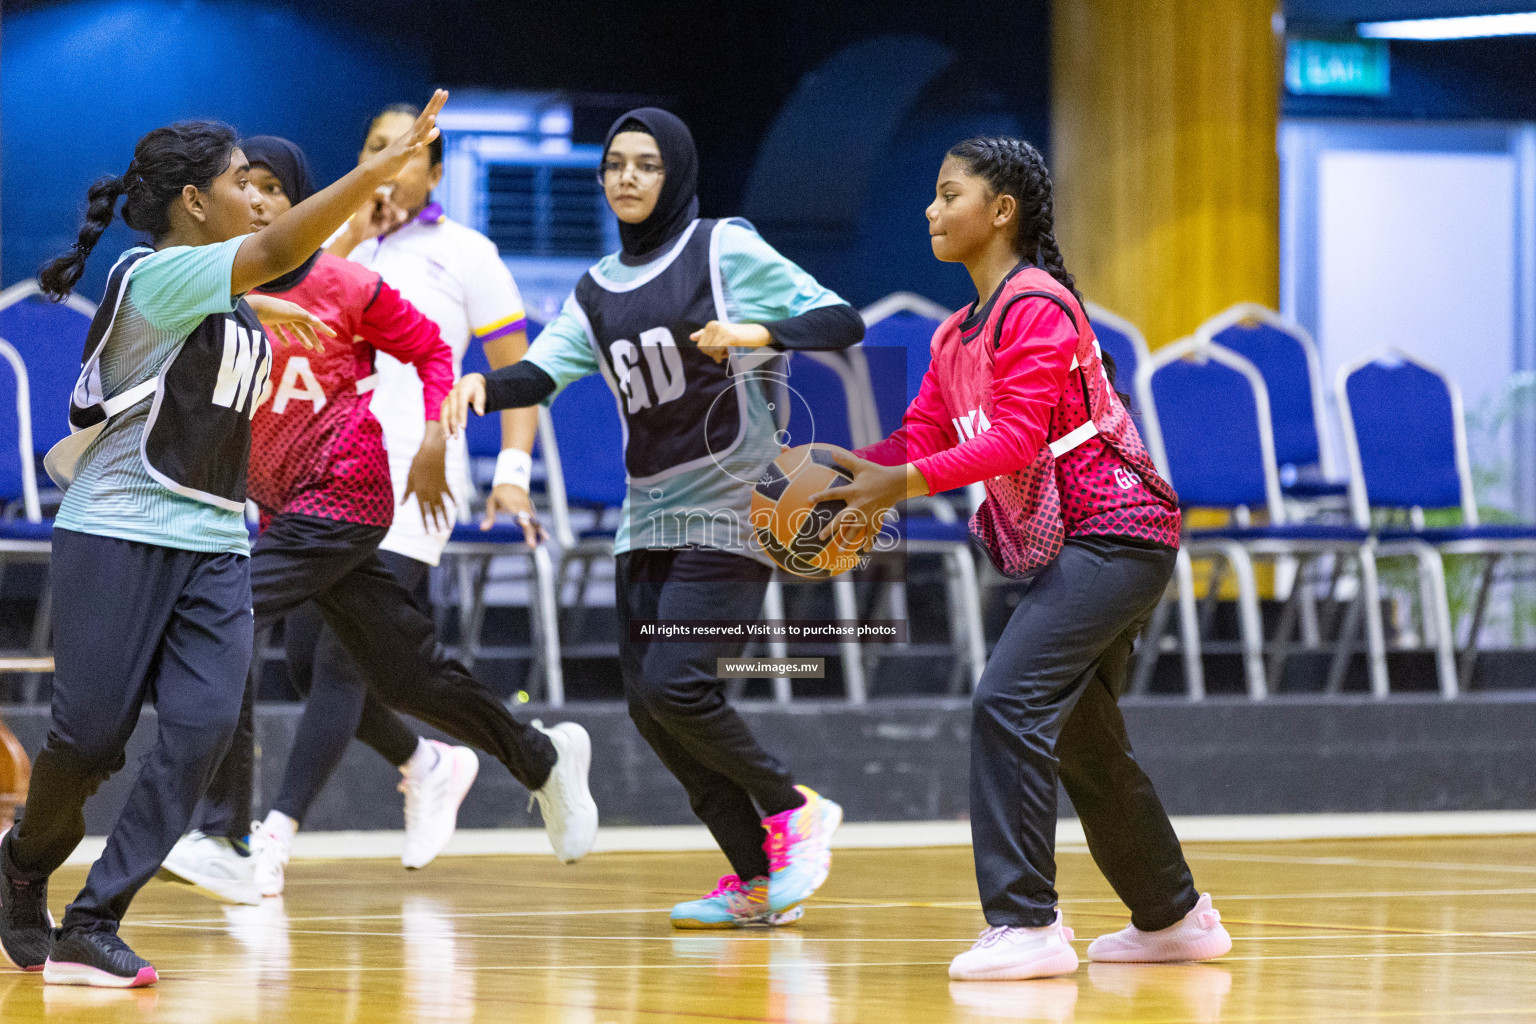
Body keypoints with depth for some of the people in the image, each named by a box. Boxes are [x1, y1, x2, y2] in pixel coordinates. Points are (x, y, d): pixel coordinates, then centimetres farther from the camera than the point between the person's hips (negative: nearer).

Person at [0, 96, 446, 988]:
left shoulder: (227, 301, 12)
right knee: (91, 734, -4)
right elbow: (277, 251, -28)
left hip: (214, 546, 7)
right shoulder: (155, 277, -14)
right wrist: (388, 163, -33)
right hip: (118, 537, -7)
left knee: (202, 729, -10)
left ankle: (91, 928, -7)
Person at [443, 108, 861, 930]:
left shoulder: (726, 251, -2)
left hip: (730, 510, -7)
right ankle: (759, 879, 10)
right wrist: (484, 383, -22)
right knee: (648, 704, 0)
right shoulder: (598, 291, 14)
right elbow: (545, 368, -2)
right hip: (648, 517, 7)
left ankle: (793, 808, 4)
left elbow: (841, 322, -7)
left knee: (675, 683, -18)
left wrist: (759, 331, -24)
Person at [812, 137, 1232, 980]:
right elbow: (923, 436, 9)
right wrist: (853, 469, -9)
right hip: (1068, 543, 10)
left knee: (1009, 703, -20)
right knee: (1081, 736, 16)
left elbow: (1016, 438, -24)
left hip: (1115, 534, -10)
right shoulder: (956, 337, 15)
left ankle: (1026, 925, -22)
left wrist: (900, 484, -29)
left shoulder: (1036, 307, -15)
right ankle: (1174, 918, 30)